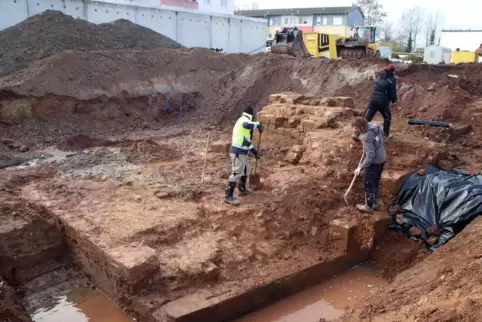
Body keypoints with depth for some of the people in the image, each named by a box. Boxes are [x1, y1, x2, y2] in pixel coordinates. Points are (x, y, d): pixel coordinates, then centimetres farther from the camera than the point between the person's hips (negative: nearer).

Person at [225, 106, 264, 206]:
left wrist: (254, 151, 29)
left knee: (246, 169, 25)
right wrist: (258, 125, -22)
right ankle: (228, 196, -11)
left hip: (242, 152, 11)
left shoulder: (242, 121, 23)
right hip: (238, 152, -11)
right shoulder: (244, 120, -9)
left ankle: (242, 189, 41)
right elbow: (246, 125, -38)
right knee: (236, 173, -12)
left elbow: (246, 140, 29)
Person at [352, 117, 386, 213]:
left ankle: (368, 207, 23)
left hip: (374, 162, -9)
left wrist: (360, 167, -24)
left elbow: (370, 156, -30)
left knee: (368, 184, 9)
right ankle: (375, 204, 37)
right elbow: (382, 133, 16)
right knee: (376, 182, 22)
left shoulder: (366, 137, -31)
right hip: (382, 159, 9)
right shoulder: (373, 125, -6)